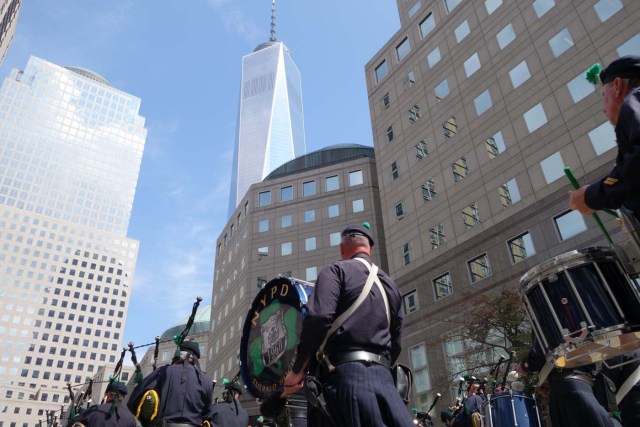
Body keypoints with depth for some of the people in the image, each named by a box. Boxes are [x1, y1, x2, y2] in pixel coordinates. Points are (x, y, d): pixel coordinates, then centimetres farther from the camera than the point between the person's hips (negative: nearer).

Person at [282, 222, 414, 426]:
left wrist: (298, 370, -6)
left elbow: (319, 318, -13)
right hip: (383, 375, 7)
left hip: (346, 372, -6)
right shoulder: (390, 285, 25)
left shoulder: (337, 270, 4)